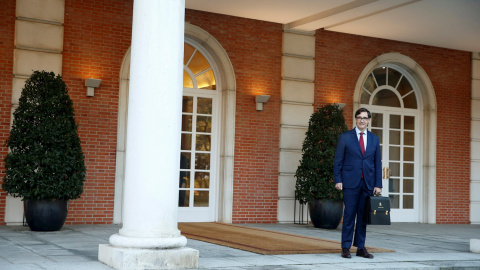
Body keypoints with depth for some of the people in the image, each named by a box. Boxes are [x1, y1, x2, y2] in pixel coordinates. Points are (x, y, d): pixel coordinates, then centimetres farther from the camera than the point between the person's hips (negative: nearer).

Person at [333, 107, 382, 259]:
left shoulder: (374, 139, 12)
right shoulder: (345, 137, 3)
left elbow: (377, 163, 11)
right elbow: (338, 160, 1)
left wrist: (378, 184, 4)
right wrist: (338, 180, -8)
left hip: (368, 183, 3)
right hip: (350, 182, -3)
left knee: (363, 216, 5)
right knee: (349, 215, -3)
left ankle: (360, 247, 12)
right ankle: (346, 247, 4)